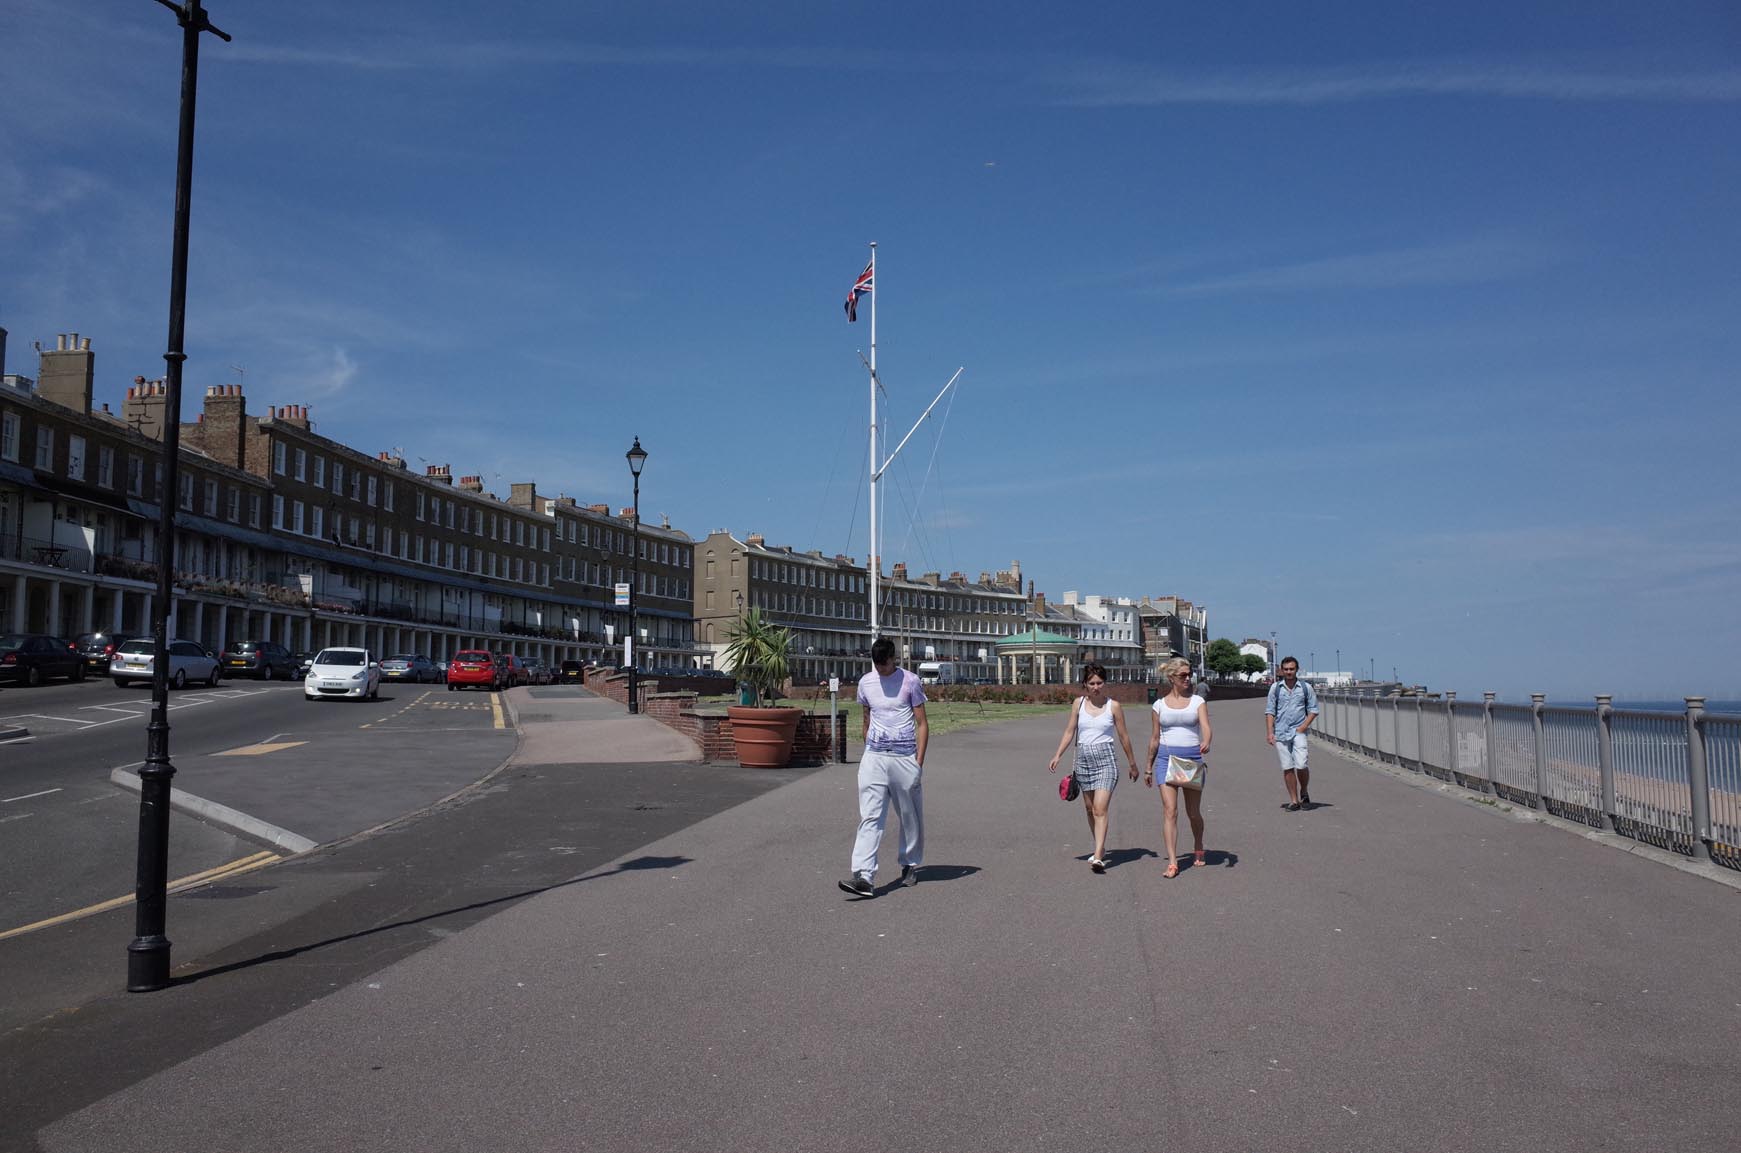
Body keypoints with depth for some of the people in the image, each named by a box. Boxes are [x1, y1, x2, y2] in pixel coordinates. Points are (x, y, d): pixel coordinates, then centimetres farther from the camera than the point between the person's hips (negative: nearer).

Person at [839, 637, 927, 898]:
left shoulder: (910, 681, -2)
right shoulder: (865, 683, 8)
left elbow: (922, 723, -1)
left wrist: (919, 760, -7)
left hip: (905, 758, -2)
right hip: (873, 758, 2)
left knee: (910, 816, 10)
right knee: (869, 818, -8)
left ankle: (910, 865, 29)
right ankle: (864, 877, -16)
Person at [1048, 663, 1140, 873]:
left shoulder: (1113, 706, -1)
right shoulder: (1079, 703, 6)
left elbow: (1123, 737, 5)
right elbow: (1069, 731, 9)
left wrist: (1132, 764, 11)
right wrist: (1057, 756, 0)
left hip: (1105, 760, -4)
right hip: (1083, 759, 4)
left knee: (1100, 809, -14)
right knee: (1089, 809, 12)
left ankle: (1098, 857, -20)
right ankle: (1100, 849, 28)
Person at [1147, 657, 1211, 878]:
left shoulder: (1198, 702, 4)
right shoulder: (1160, 705, 7)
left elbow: (1206, 727, -12)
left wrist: (1206, 743, -35)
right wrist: (1148, 768, 16)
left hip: (1193, 757, 0)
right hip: (1167, 758, 0)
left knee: (1193, 812, 10)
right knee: (1170, 811, -10)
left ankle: (1198, 850, 37)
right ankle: (1172, 863, -11)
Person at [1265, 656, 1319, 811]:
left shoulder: (1306, 687, 4)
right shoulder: (1275, 688, 6)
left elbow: (1313, 710, 7)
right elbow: (1270, 712, 7)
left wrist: (1303, 727, -6)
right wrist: (1270, 733, -1)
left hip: (1298, 732, -1)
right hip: (1280, 733, 1)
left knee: (1301, 765, -12)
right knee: (1287, 768, 1)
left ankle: (1304, 792, 15)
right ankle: (1294, 801, 9)